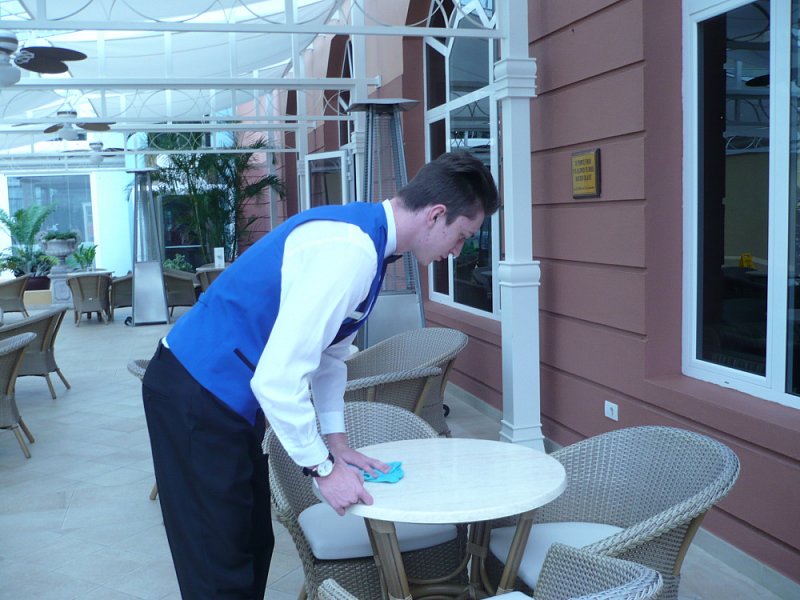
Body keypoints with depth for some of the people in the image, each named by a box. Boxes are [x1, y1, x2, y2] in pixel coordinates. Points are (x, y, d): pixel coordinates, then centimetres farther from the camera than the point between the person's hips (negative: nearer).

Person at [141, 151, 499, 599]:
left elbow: (331, 352, 14)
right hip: (196, 398, -10)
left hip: (227, 395, 10)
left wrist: (337, 442, 12)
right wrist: (324, 467, -17)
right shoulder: (350, 252, -27)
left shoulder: (366, 234, 4)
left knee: (253, 545, 18)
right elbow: (277, 379, -29)